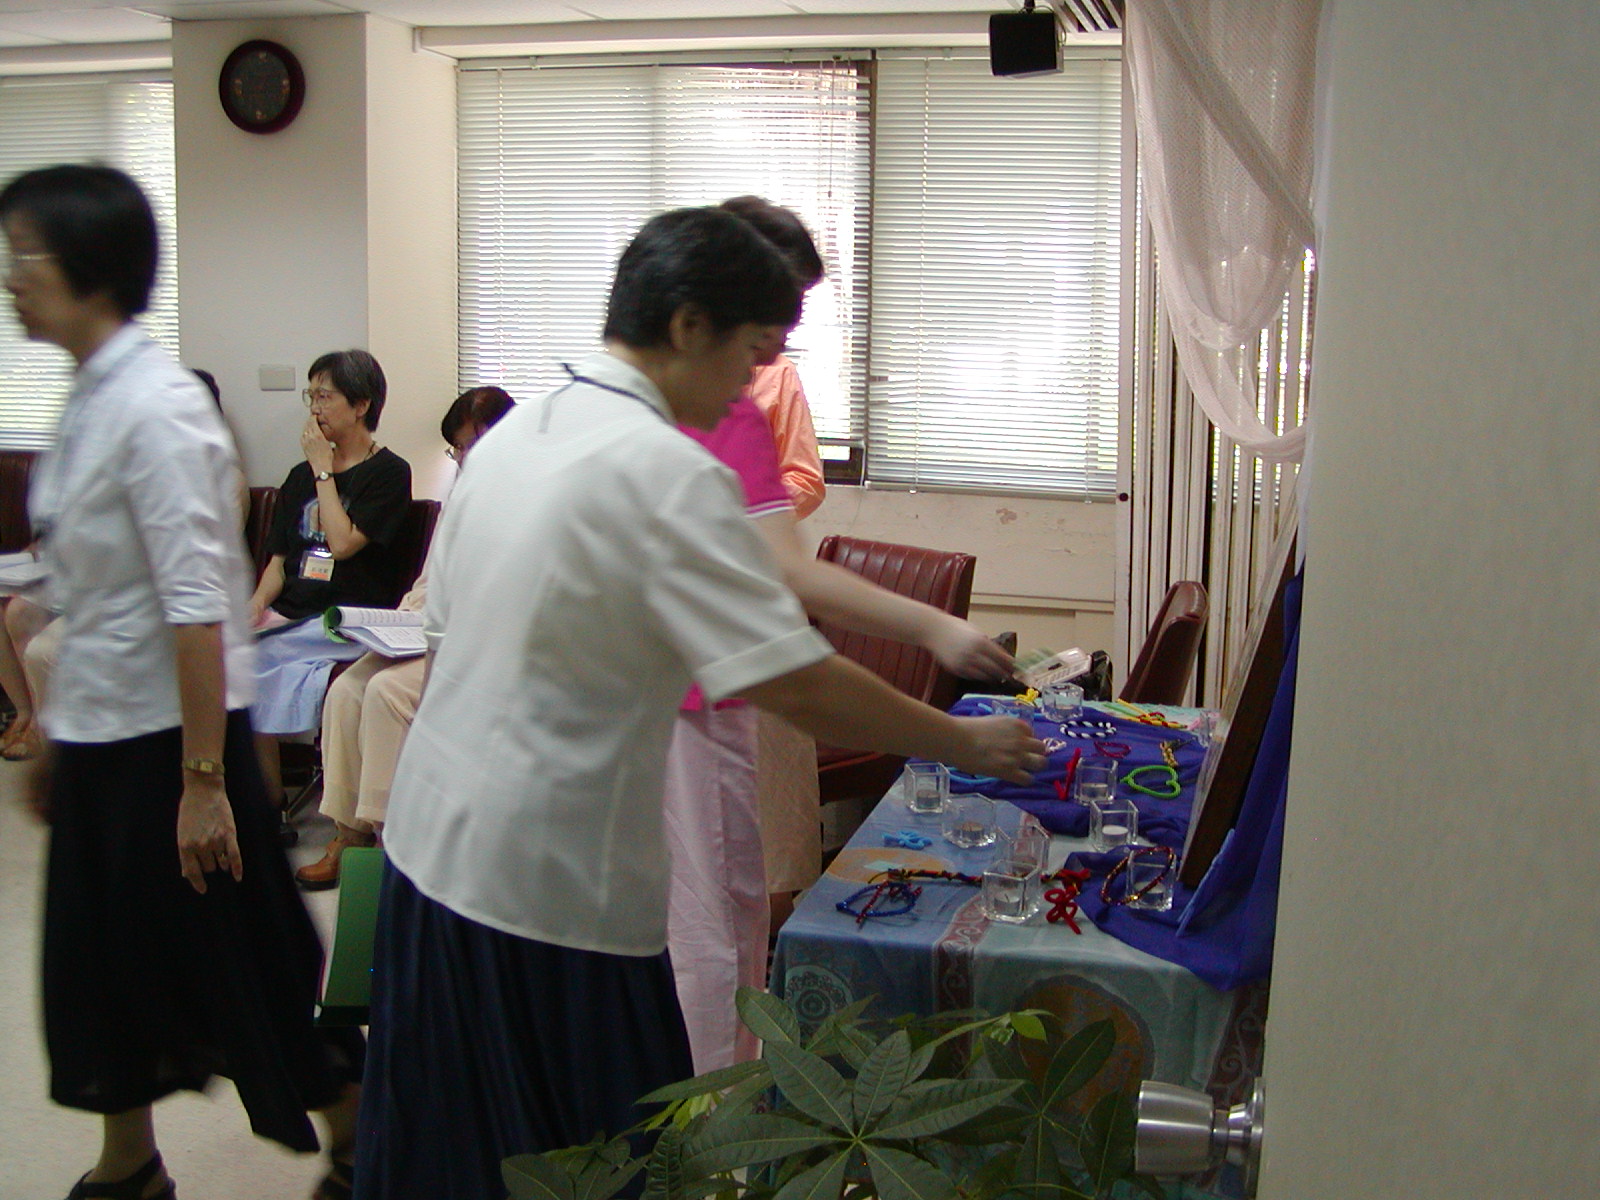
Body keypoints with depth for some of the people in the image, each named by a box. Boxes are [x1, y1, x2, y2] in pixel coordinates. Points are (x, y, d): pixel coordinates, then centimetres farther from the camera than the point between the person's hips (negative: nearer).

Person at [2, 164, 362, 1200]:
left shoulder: (153, 407, -19)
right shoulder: (91, 397, 7)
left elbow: (195, 606, -22)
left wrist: (203, 780, -22)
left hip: (166, 735, -8)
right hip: (100, 735, 9)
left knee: (244, 963, 6)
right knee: (104, 957, 19)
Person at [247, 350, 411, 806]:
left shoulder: (388, 472, 1)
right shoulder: (300, 477, 21)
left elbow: (343, 542, -11)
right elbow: (279, 560, 17)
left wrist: (323, 469, -4)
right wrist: (257, 605, -3)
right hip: (290, 613, 6)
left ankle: (269, 806, -12)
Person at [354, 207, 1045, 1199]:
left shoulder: (512, 434, 7)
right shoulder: (667, 473, -19)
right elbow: (797, 682, -22)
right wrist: (964, 744, -9)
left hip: (429, 838, 9)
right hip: (546, 882, -9)